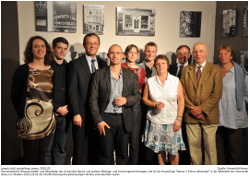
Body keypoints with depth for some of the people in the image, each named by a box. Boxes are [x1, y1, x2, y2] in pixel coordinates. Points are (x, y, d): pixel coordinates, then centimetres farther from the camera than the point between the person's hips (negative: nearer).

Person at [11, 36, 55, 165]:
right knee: (30, 157, 6)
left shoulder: (52, 70, 6)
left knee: (41, 156, 15)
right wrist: (22, 114, 5)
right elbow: (14, 95, -1)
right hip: (29, 121, -4)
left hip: (48, 120, 4)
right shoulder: (22, 70, -5)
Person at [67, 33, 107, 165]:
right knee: (80, 147, 5)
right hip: (82, 113, -3)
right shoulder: (75, 64, -2)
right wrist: (76, 113, -12)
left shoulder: (103, 64, 9)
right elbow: (72, 91, -6)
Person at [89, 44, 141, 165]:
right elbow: (93, 99, -1)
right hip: (105, 119, -2)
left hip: (124, 120, 2)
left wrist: (126, 100, -11)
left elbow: (137, 96, 11)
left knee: (122, 154, 12)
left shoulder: (131, 75, 7)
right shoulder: (99, 74, 1)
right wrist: (98, 121, -8)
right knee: (105, 154, 4)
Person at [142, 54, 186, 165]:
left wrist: (179, 118, -7)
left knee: (174, 150, 1)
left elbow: (181, 100, 0)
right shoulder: (150, 81, 3)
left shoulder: (176, 81, 1)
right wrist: (155, 104, -13)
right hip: (155, 120, 1)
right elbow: (144, 99, 6)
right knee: (159, 149, 9)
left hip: (172, 121, -1)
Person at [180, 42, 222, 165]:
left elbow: (217, 94, -6)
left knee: (210, 146, 6)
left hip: (209, 115, -2)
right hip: (190, 115, 2)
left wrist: (202, 108, -13)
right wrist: (191, 108, -8)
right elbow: (182, 92, 4)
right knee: (193, 146, 9)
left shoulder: (215, 70, 1)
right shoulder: (186, 70, 9)